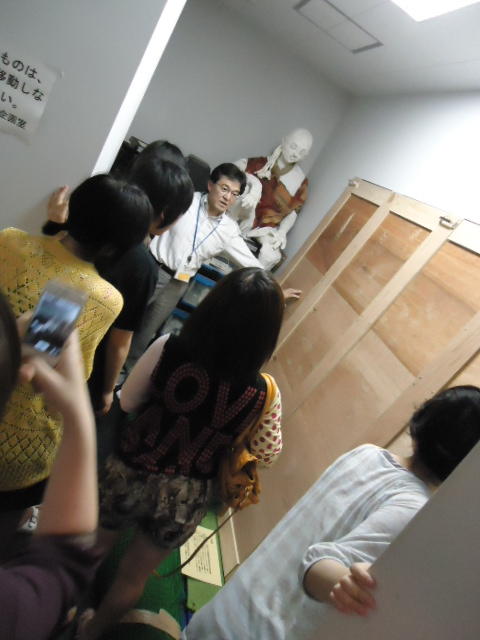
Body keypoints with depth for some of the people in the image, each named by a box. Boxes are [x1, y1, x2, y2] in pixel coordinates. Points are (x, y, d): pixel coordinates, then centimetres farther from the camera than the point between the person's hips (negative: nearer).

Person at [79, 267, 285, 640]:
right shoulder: (264, 394, -20)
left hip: (129, 476, -1)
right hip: (186, 500, 1)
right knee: (133, 576, 29)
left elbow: (127, 402, -7)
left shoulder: (169, 350, -24)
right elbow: (267, 455, -3)